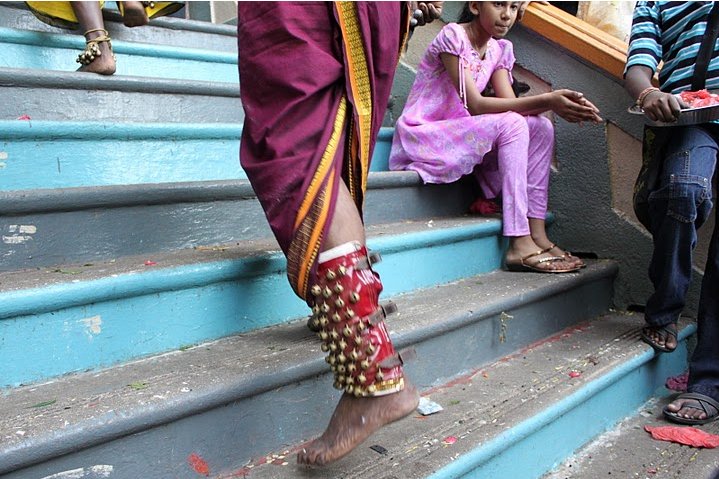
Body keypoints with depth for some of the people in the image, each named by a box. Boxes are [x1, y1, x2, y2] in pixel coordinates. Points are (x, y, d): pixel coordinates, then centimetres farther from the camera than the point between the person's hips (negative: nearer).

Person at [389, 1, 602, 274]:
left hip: (459, 134, 8)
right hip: (422, 137, -8)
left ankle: (536, 234, -13)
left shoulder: (500, 49, 10)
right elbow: (475, 104, -22)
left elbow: (511, 104, -3)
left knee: (540, 127, -8)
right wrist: (545, 100, -29)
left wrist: (556, 104, -22)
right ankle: (520, 245, -29)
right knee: (512, 124, -26)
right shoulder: (453, 36, -13)